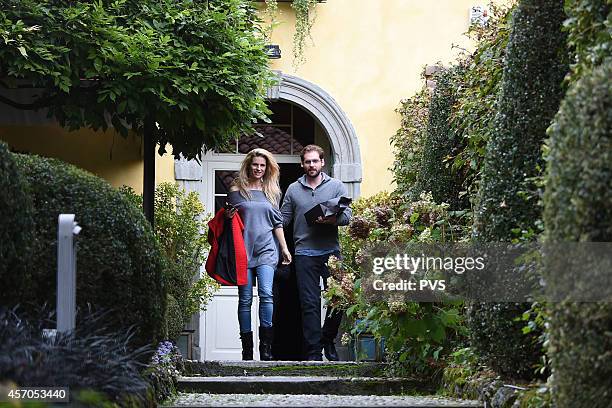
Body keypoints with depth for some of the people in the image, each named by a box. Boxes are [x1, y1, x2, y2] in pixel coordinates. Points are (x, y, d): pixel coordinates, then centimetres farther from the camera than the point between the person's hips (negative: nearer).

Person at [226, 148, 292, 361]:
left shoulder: (272, 192, 13)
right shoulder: (236, 191, 7)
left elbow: (277, 222, 16)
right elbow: (228, 216, 14)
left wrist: (284, 248, 13)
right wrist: (228, 216, -9)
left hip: (266, 249, 1)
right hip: (243, 249, -1)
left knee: (266, 293, -16)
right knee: (245, 299, 0)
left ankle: (266, 348, -16)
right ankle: (247, 349, 4)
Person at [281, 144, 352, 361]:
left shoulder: (336, 186, 8)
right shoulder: (293, 189, 12)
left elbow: (347, 215, 1)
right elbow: (283, 219, 13)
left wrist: (331, 219, -18)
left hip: (331, 251, 0)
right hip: (304, 253, 0)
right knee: (309, 304, -2)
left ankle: (327, 340, 19)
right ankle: (313, 352, 0)